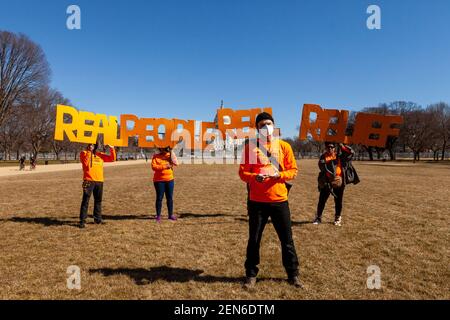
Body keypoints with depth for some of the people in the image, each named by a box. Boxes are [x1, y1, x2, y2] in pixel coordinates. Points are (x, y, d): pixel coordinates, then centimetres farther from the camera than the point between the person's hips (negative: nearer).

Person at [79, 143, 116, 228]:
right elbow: (85, 163, -15)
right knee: (85, 201, -5)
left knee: (98, 200, 12)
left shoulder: (100, 155, 14)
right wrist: (88, 152, -17)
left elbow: (112, 159, 13)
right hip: (88, 181, -4)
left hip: (99, 181, 5)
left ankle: (97, 218, 23)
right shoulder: (84, 153, 3)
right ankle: (82, 220, 0)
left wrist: (112, 149, 1)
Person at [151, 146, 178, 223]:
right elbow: (153, 167, -12)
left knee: (170, 198, 7)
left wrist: (171, 153, -13)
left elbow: (176, 163, -6)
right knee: (159, 198, 0)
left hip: (169, 180, 3)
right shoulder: (155, 157, 1)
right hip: (159, 180, -3)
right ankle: (158, 216, 9)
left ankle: (171, 215, 18)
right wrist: (164, 166, -20)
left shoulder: (170, 155, 7)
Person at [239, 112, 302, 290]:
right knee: (254, 239, 7)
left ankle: (293, 274, 28)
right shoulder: (250, 146, 1)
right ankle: (251, 275, 24)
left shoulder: (284, 146, 4)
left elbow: (293, 170, 5)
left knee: (287, 239, 10)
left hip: (279, 200, 1)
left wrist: (279, 175, -14)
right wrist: (254, 177, -20)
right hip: (257, 201, -1)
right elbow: (242, 172, 0)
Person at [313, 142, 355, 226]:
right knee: (322, 200, 5)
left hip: (338, 182, 1)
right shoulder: (323, 156, 2)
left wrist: (342, 146, -10)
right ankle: (318, 217, 18)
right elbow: (321, 165, -14)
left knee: (338, 201, 9)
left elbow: (351, 153, -4)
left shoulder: (339, 155, 4)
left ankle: (338, 218, 25)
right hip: (326, 182, 0)